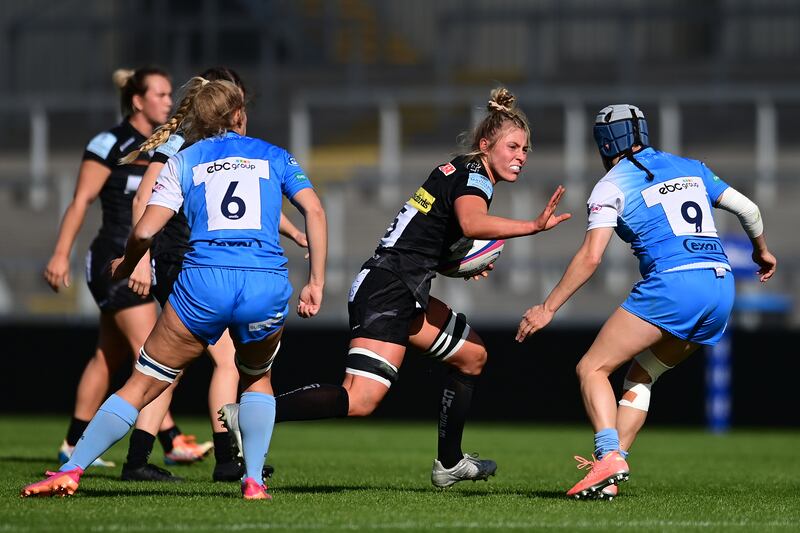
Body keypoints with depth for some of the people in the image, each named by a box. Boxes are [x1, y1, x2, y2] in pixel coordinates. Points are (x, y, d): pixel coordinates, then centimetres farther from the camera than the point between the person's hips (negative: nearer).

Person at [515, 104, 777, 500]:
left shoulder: (612, 185, 4)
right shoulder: (690, 168, 21)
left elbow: (590, 257, -5)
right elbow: (749, 209, 24)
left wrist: (547, 308, 0)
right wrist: (761, 250, 44)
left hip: (672, 283, -7)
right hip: (721, 285, 7)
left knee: (592, 368, 0)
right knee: (640, 376, 18)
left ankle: (608, 456, -22)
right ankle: (609, 476, 5)